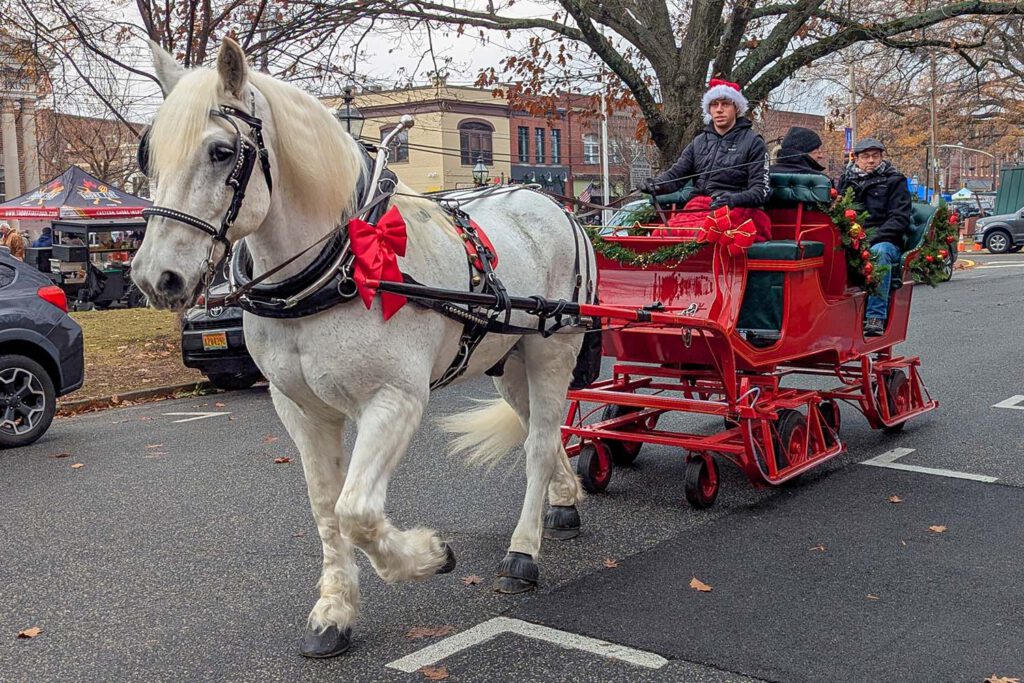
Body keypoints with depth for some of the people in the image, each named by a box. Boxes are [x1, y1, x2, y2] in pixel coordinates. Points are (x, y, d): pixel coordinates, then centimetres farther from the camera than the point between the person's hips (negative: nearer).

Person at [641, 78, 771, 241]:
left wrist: (734, 199, -21)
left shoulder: (752, 142, 7)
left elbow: (761, 190, 0)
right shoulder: (699, 142, 21)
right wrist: (656, 184, -11)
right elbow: (676, 174, 13)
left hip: (737, 209, -4)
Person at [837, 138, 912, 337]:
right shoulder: (846, 181, 22)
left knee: (878, 252, -39)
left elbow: (900, 218, 0)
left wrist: (872, 237, -16)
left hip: (886, 242, -3)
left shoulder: (894, 181, 11)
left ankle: (876, 317, -39)